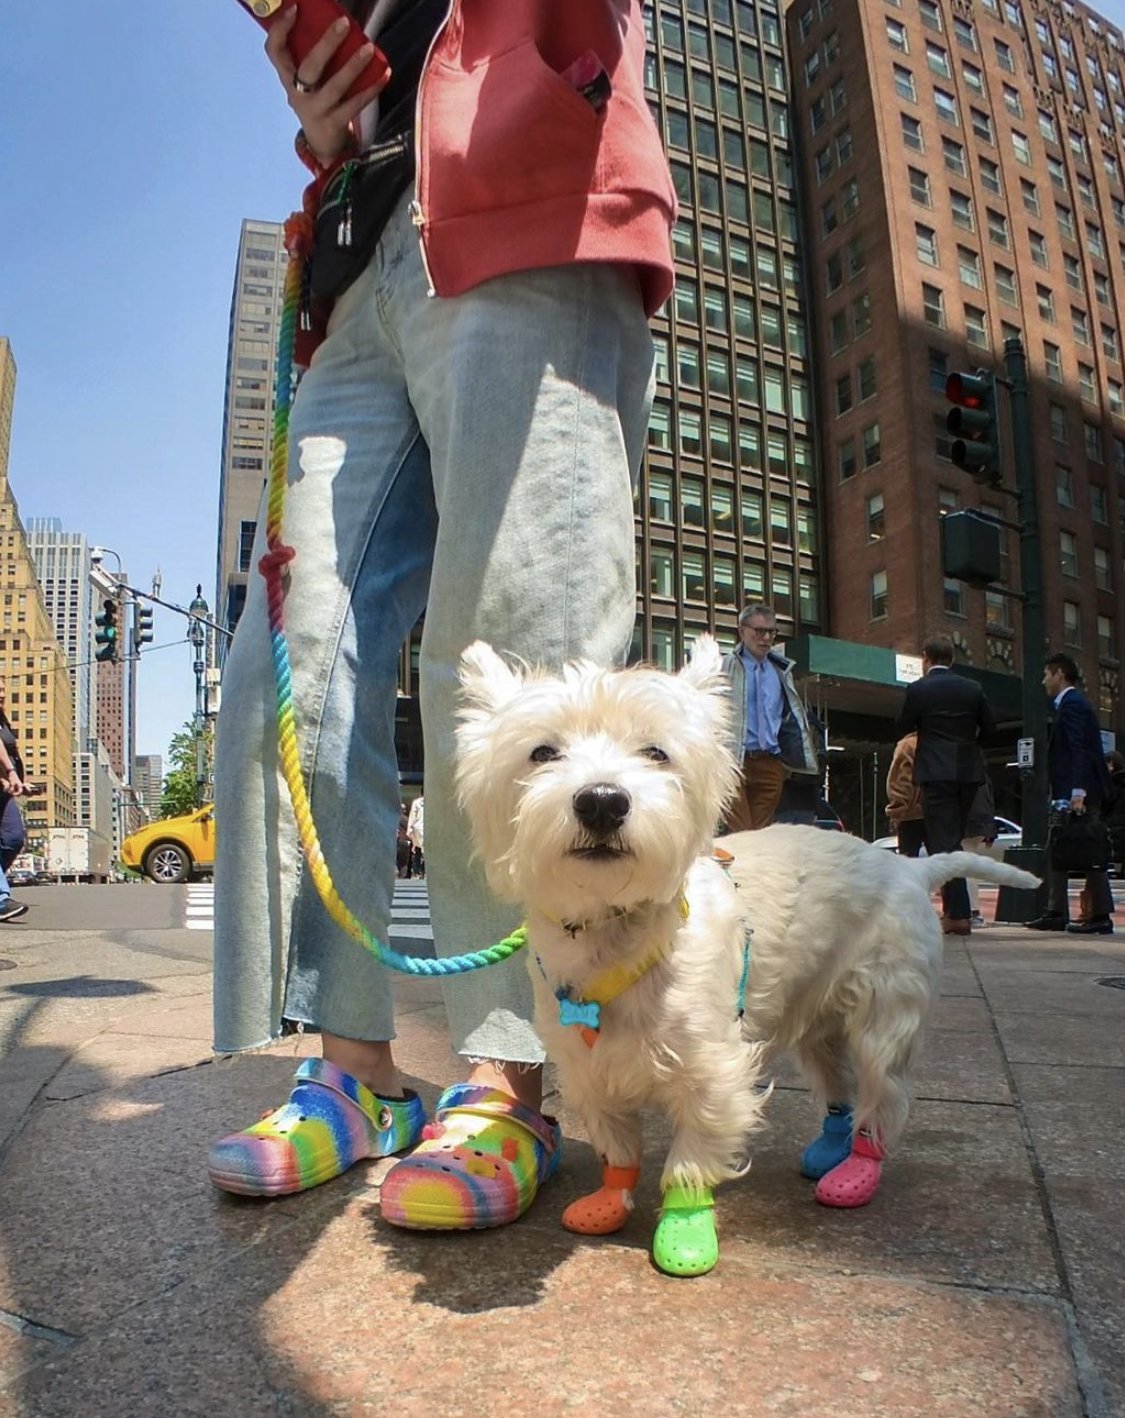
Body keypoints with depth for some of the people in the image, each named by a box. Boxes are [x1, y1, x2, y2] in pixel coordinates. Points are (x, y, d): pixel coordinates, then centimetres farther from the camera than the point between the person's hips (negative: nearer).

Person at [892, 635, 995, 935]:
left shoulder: (918, 689, -5)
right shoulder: (973, 688, 7)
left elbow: (900, 730, 2)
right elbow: (989, 728, 12)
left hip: (936, 773, -5)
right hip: (968, 772, 5)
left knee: (942, 842, -4)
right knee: (952, 840, 15)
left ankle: (958, 914, -9)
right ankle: (955, 908, 16)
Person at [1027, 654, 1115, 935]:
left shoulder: (1072, 703, -9)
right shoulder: (1070, 703, 21)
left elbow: (1080, 751, -20)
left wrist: (1078, 793, -26)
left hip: (1078, 794, -10)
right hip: (1070, 795, 10)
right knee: (1055, 852, 11)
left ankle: (1101, 918, -2)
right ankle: (1056, 913, 14)